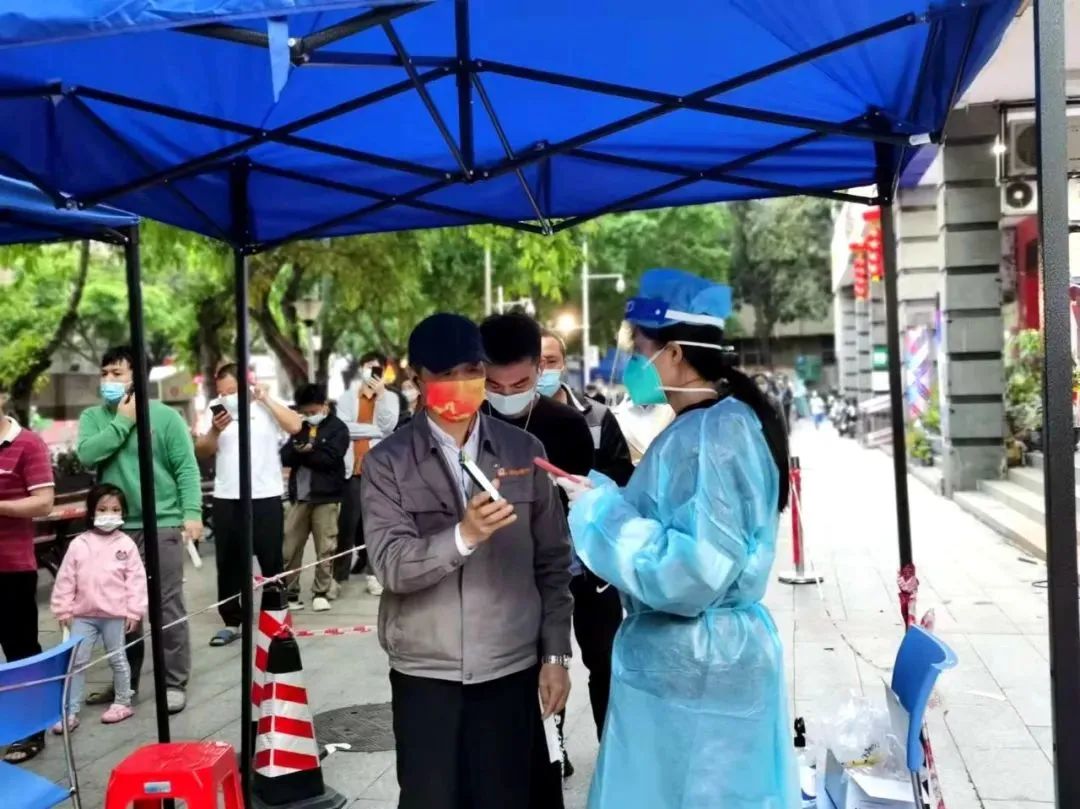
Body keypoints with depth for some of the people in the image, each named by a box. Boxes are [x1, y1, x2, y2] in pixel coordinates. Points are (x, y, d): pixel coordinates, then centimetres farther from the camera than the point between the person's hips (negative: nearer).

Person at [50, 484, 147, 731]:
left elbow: (137, 580, -4)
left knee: (117, 660, 11)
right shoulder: (78, 544, -1)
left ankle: (123, 702, 26)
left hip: (115, 615, -2)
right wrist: (63, 610, 0)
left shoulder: (126, 544, -4)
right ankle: (70, 712, 11)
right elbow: (65, 579, 2)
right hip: (83, 614, 2)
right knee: (75, 662, 4)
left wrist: (135, 611, -7)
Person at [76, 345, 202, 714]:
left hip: (162, 525, -4)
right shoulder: (93, 417, 8)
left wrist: (192, 512, -15)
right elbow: (86, 455, -10)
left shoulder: (165, 416, -2)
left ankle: (174, 683, 9)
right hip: (115, 527, 4)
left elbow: (186, 468, -5)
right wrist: (123, 421, -11)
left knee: (168, 606, 0)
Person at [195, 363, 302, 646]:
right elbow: (202, 452, 3)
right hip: (226, 499, 3)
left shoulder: (268, 404, -1)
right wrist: (215, 430, -16)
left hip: (266, 497, -3)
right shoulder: (215, 407, 5)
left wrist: (265, 399, -16)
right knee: (228, 563, 10)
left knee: (272, 561, 7)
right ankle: (231, 622, 21)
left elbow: (295, 426, -18)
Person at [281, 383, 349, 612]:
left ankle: (321, 593, 12)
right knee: (288, 548, 2)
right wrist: (299, 450, -16)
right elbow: (284, 457, 3)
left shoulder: (338, 428, 0)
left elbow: (331, 459, -13)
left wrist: (304, 454, -10)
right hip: (299, 497, 4)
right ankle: (289, 593, 11)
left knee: (325, 549, 2)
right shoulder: (299, 427, 14)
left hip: (326, 498, -4)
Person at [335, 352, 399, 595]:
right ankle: (338, 574, 7)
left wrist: (380, 394, -10)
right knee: (348, 523, 0)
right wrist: (374, 429, -7)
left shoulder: (390, 398, 9)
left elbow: (388, 426, -7)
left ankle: (372, 571, 13)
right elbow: (342, 427, -7)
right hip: (353, 468, -1)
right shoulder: (347, 397, 7)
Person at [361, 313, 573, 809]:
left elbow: (553, 561, 5)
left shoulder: (524, 451, 2)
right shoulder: (388, 462, -4)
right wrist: (463, 535, -31)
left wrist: (556, 654, 2)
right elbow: (391, 565, -15)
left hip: (511, 668, 1)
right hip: (425, 672, -1)